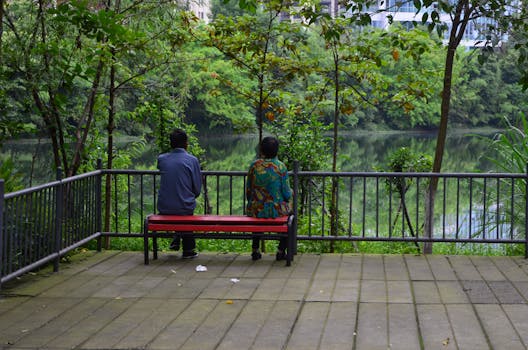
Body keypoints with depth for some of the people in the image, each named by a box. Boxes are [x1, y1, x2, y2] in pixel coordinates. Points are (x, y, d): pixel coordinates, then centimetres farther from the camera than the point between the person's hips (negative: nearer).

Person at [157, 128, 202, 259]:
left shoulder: (161, 159, -1)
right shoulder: (192, 160, -9)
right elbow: (197, 188, -3)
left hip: (163, 208, 3)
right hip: (184, 207, -3)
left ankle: (176, 241, 33)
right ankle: (188, 250, 33)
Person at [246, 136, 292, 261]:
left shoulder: (254, 165, -5)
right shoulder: (280, 167, -12)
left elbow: (248, 191, 2)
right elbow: (286, 193, -10)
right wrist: (291, 193, 14)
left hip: (255, 210, 3)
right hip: (276, 210, -2)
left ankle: (255, 249, 33)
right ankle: (281, 250, 23)